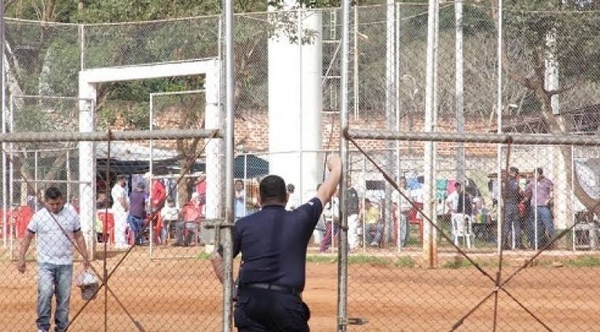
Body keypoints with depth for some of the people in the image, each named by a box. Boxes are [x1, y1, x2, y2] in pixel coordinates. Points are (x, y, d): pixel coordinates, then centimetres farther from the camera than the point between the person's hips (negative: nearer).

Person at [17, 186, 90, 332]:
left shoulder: (71, 215, 3)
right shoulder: (39, 216, -3)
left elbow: (78, 237, 12)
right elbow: (27, 238, 3)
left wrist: (85, 257, 8)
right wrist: (21, 259, -3)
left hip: (65, 264, 2)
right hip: (45, 263, -2)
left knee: (64, 297, 4)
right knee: (45, 292, -20)